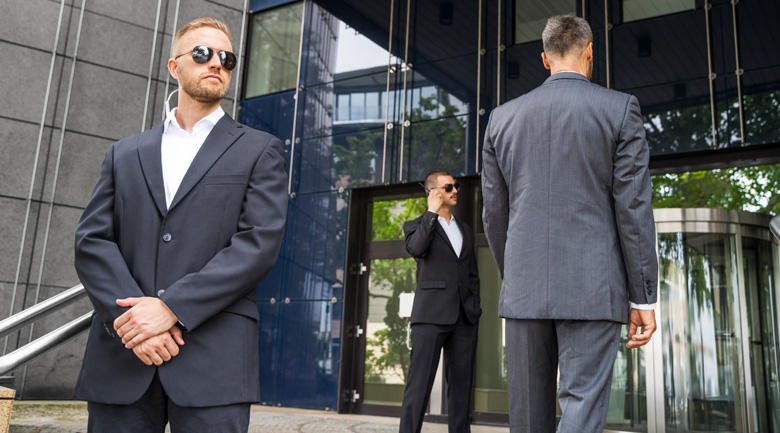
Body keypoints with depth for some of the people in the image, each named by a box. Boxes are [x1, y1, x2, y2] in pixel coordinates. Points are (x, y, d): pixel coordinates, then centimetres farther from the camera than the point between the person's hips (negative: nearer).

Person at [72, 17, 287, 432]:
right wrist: (129, 316, -10)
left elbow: (259, 243, -5)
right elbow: (91, 239, 7)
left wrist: (170, 307, -13)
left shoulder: (259, 150, 8)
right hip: (120, 358, 3)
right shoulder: (124, 153, 17)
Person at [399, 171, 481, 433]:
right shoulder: (416, 226, 8)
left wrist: (475, 310, 9)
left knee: (461, 384, 5)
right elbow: (416, 248, -17)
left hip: (464, 318, 5)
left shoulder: (465, 231, 21)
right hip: (431, 315, -4)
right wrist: (432, 211, -8)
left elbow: (473, 275, 20)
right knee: (420, 383, -7)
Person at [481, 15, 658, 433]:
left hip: (524, 289, 3)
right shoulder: (619, 109, 0)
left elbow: (495, 215, 11)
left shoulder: (503, 118, 10)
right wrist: (643, 297, 0)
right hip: (592, 288, -3)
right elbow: (633, 208, -5)